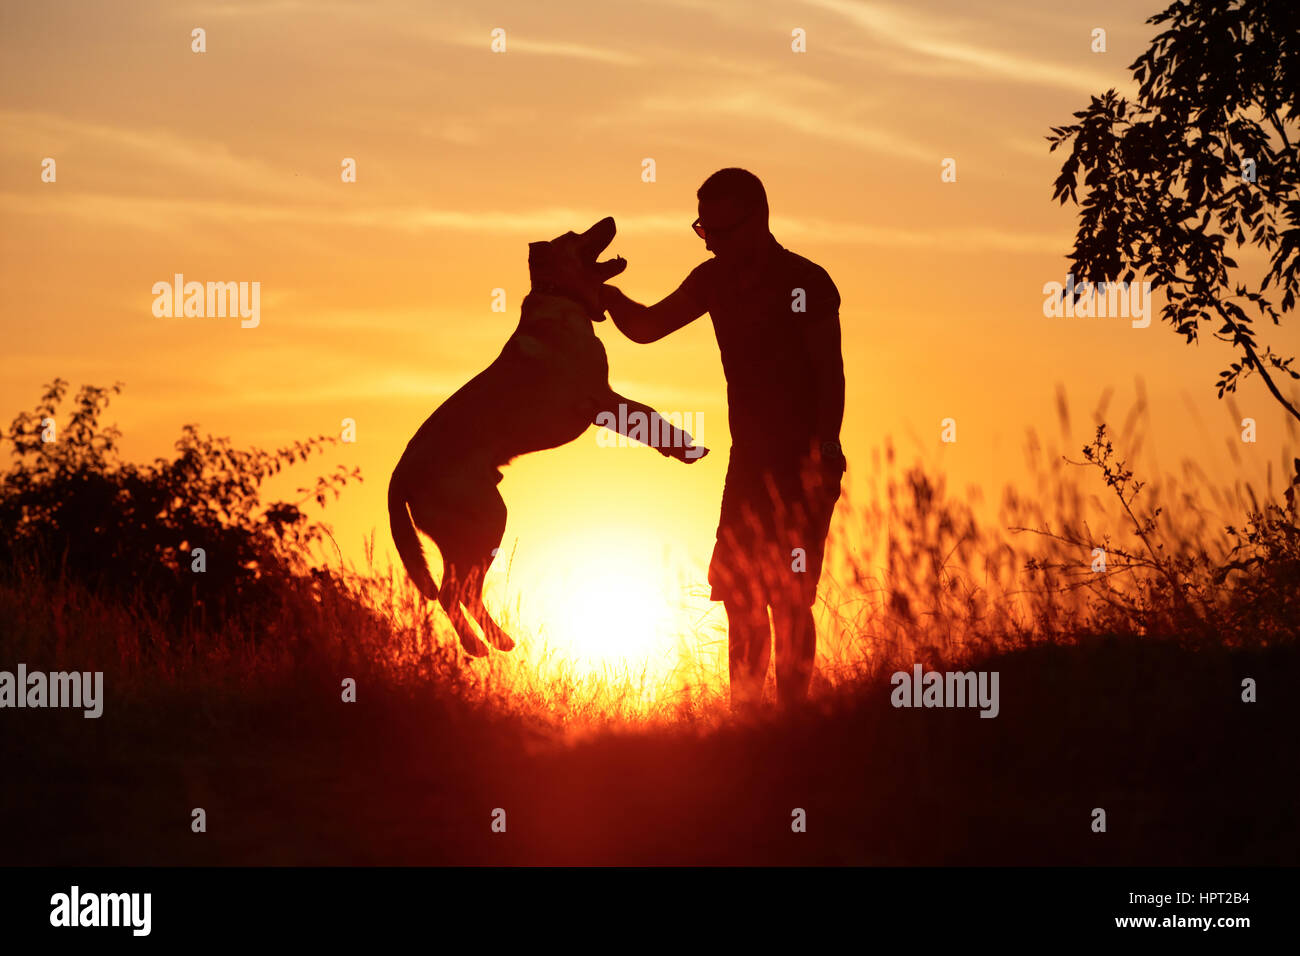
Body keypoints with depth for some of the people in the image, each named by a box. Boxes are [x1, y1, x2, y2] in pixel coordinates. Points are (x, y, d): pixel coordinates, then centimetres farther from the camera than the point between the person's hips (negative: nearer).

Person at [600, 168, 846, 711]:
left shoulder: (806, 284, -14)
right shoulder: (716, 279, 6)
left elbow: (831, 375, -16)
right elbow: (647, 327, 14)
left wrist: (825, 453, -27)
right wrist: (608, 295, -6)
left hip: (803, 464, -7)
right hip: (750, 460, 7)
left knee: (787, 599, -10)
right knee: (739, 595, 6)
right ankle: (744, 716, 11)